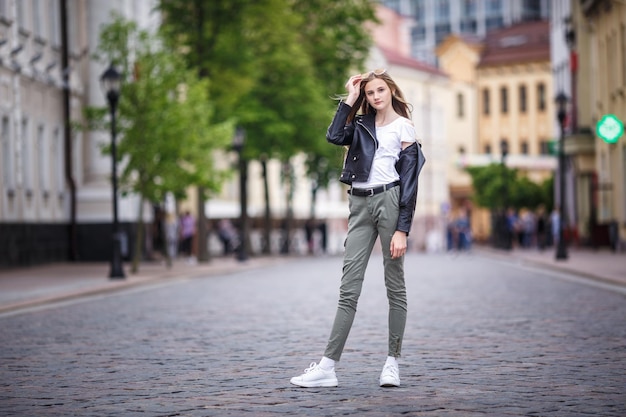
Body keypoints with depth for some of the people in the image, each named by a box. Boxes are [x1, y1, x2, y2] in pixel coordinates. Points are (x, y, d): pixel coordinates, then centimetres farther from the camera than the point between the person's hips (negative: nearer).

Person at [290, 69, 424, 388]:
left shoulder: (404, 128, 2)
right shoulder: (362, 124, 17)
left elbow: (409, 182, -5)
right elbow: (334, 136, -4)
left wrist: (402, 230, -13)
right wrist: (350, 100, 2)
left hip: (390, 201, -5)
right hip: (360, 205, 5)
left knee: (395, 285, 1)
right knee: (349, 288, -1)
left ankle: (392, 362, 6)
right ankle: (328, 366, -5)